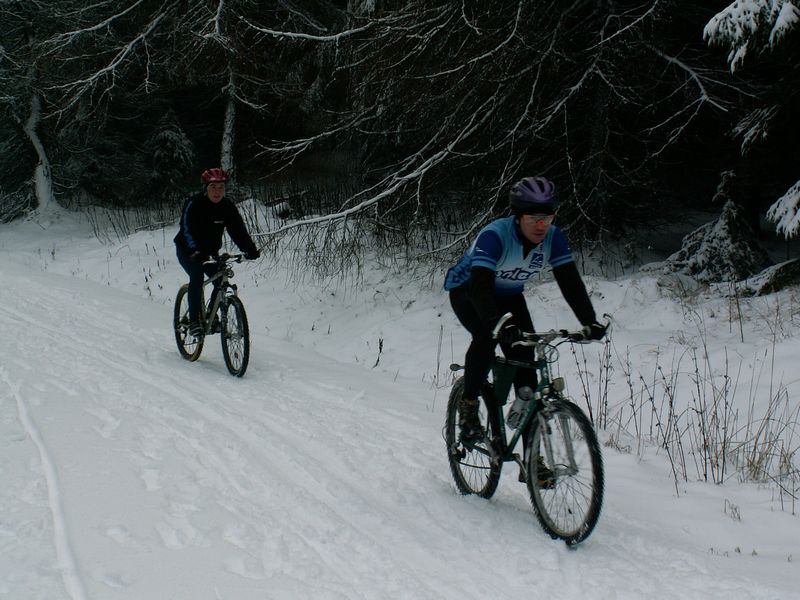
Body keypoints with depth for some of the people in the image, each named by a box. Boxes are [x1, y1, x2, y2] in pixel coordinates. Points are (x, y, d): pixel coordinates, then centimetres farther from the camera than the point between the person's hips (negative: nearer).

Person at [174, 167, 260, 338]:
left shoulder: (228, 207, -8)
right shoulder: (194, 204, -21)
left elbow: (238, 230, -15)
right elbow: (187, 228, -33)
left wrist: (250, 249, -32)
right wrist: (195, 251, -50)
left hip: (209, 250, 5)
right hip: (187, 250, -5)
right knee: (197, 276, -27)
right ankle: (194, 320, -22)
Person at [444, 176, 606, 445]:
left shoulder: (553, 238, -20)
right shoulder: (494, 235, -35)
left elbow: (571, 281, -22)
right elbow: (480, 284, -46)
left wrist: (590, 322, -36)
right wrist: (498, 324, -61)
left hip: (507, 294, 5)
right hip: (467, 289, -5)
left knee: (523, 353, -11)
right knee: (486, 335, -32)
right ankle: (468, 405, -12)